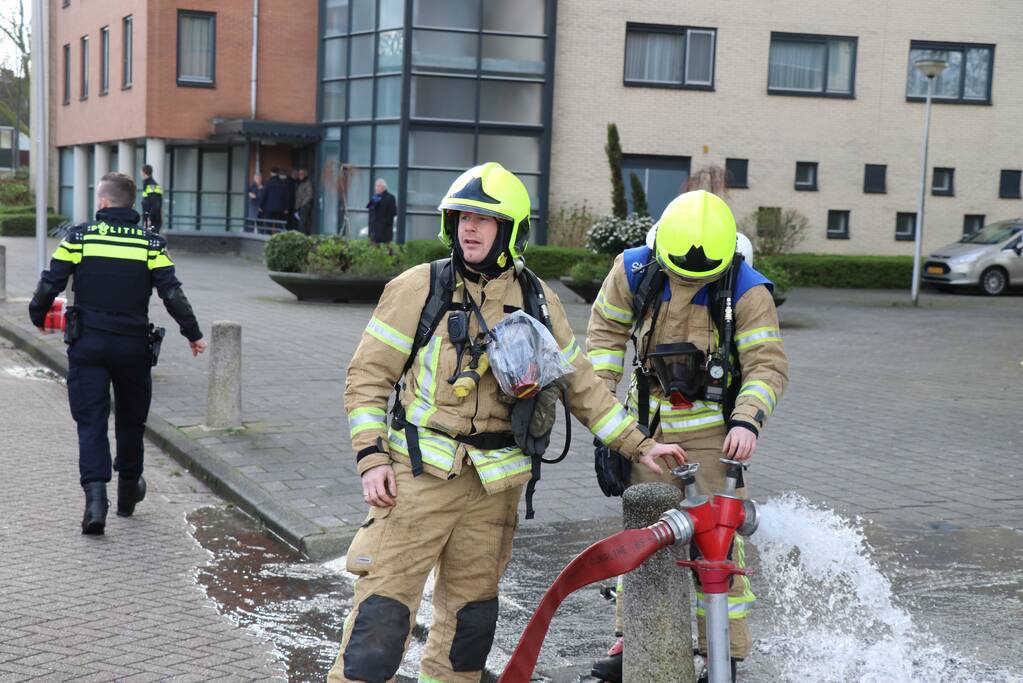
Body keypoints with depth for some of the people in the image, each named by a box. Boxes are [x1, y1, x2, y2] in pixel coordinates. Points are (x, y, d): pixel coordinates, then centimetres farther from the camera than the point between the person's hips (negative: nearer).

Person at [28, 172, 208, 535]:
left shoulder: (79, 236, -3)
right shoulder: (151, 243, -2)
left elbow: (50, 284, -3)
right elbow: (172, 294, -7)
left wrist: (38, 315, 16)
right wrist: (193, 334, 3)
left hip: (87, 343, -1)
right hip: (133, 345, 1)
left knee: (90, 421, 1)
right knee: (131, 419, 17)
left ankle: (96, 497, -15)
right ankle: (128, 490, 32)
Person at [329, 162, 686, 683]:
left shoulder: (537, 301, 8)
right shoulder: (419, 288, -2)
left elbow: (579, 384, 14)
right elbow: (368, 375, 0)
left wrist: (638, 445, 10)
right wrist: (372, 456, -9)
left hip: (494, 483, 4)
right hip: (419, 470, -3)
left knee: (472, 611, 12)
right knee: (385, 604, -8)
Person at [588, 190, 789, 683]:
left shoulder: (747, 290, -17)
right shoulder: (633, 271, -9)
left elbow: (768, 364, -15)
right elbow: (606, 329, 6)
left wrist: (747, 420, -31)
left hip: (712, 427, -3)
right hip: (648, 420, 4)